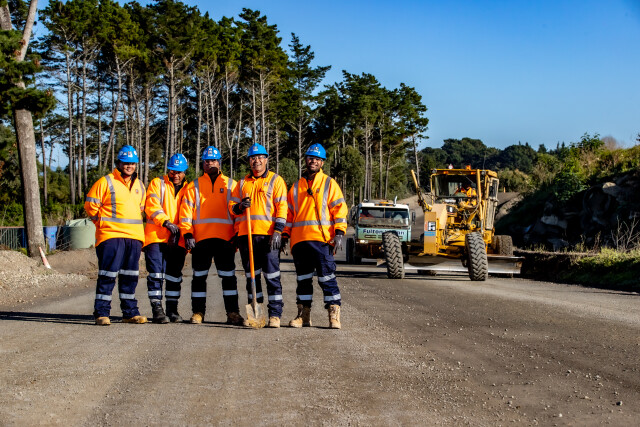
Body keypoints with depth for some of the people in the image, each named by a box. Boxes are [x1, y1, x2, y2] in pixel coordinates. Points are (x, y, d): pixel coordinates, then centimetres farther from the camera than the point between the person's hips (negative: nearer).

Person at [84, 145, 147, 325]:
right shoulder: (106, 182, -3)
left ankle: (130, 312, 17)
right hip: (111, 236, -6)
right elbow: (90, 204, -2)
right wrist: (102, 222, 0)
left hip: (134, 236, 6)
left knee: (130, 276, 10)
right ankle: (101, 313, -3)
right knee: (107, 275, -8)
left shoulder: (139, 185, 17)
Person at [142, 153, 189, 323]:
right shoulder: (157, 184, 7)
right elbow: (152, 207, -6)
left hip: (177, 240, 3)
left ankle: (172, 310, 16)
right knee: (156, 273, -10)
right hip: (156, 237, -3)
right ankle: (157, 309, -8)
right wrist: (166, 221, -20)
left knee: (175, 276, 8)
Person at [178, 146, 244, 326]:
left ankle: (232, 312, 2)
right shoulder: (194, 186, 14)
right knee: (199, 275, 3)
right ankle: (198, 312, 10)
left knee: (228, 276, -2)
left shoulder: (231, 185, 13)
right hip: (200, 238, 1)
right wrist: (187, 234, -4)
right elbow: (186, 211, 8)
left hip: (225, 237, -1)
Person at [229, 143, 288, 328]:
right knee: (251, 275, 8)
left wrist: (277, 231, -11)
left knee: (272, 276, -6)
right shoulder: (243, 182, 19)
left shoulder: (276, 180, 5)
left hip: (268, 235, -5)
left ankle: (275, 314, -4)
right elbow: (232, 206, 20)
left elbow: (282, 207, -2)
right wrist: (240, 206, -4)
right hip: (246, 234, 5)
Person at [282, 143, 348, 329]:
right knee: (303, 278, 8)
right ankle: (304, 314, 15)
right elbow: (290, 212, 21)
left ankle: (334, 316, -4)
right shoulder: (296, 186, 18)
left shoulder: (329, 183, 6)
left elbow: (340, 209, 1)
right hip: (299, 239, 4)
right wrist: (285, 235, 11)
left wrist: (339, 234, -10)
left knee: (327, 277, -7)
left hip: (322, 238, -4)